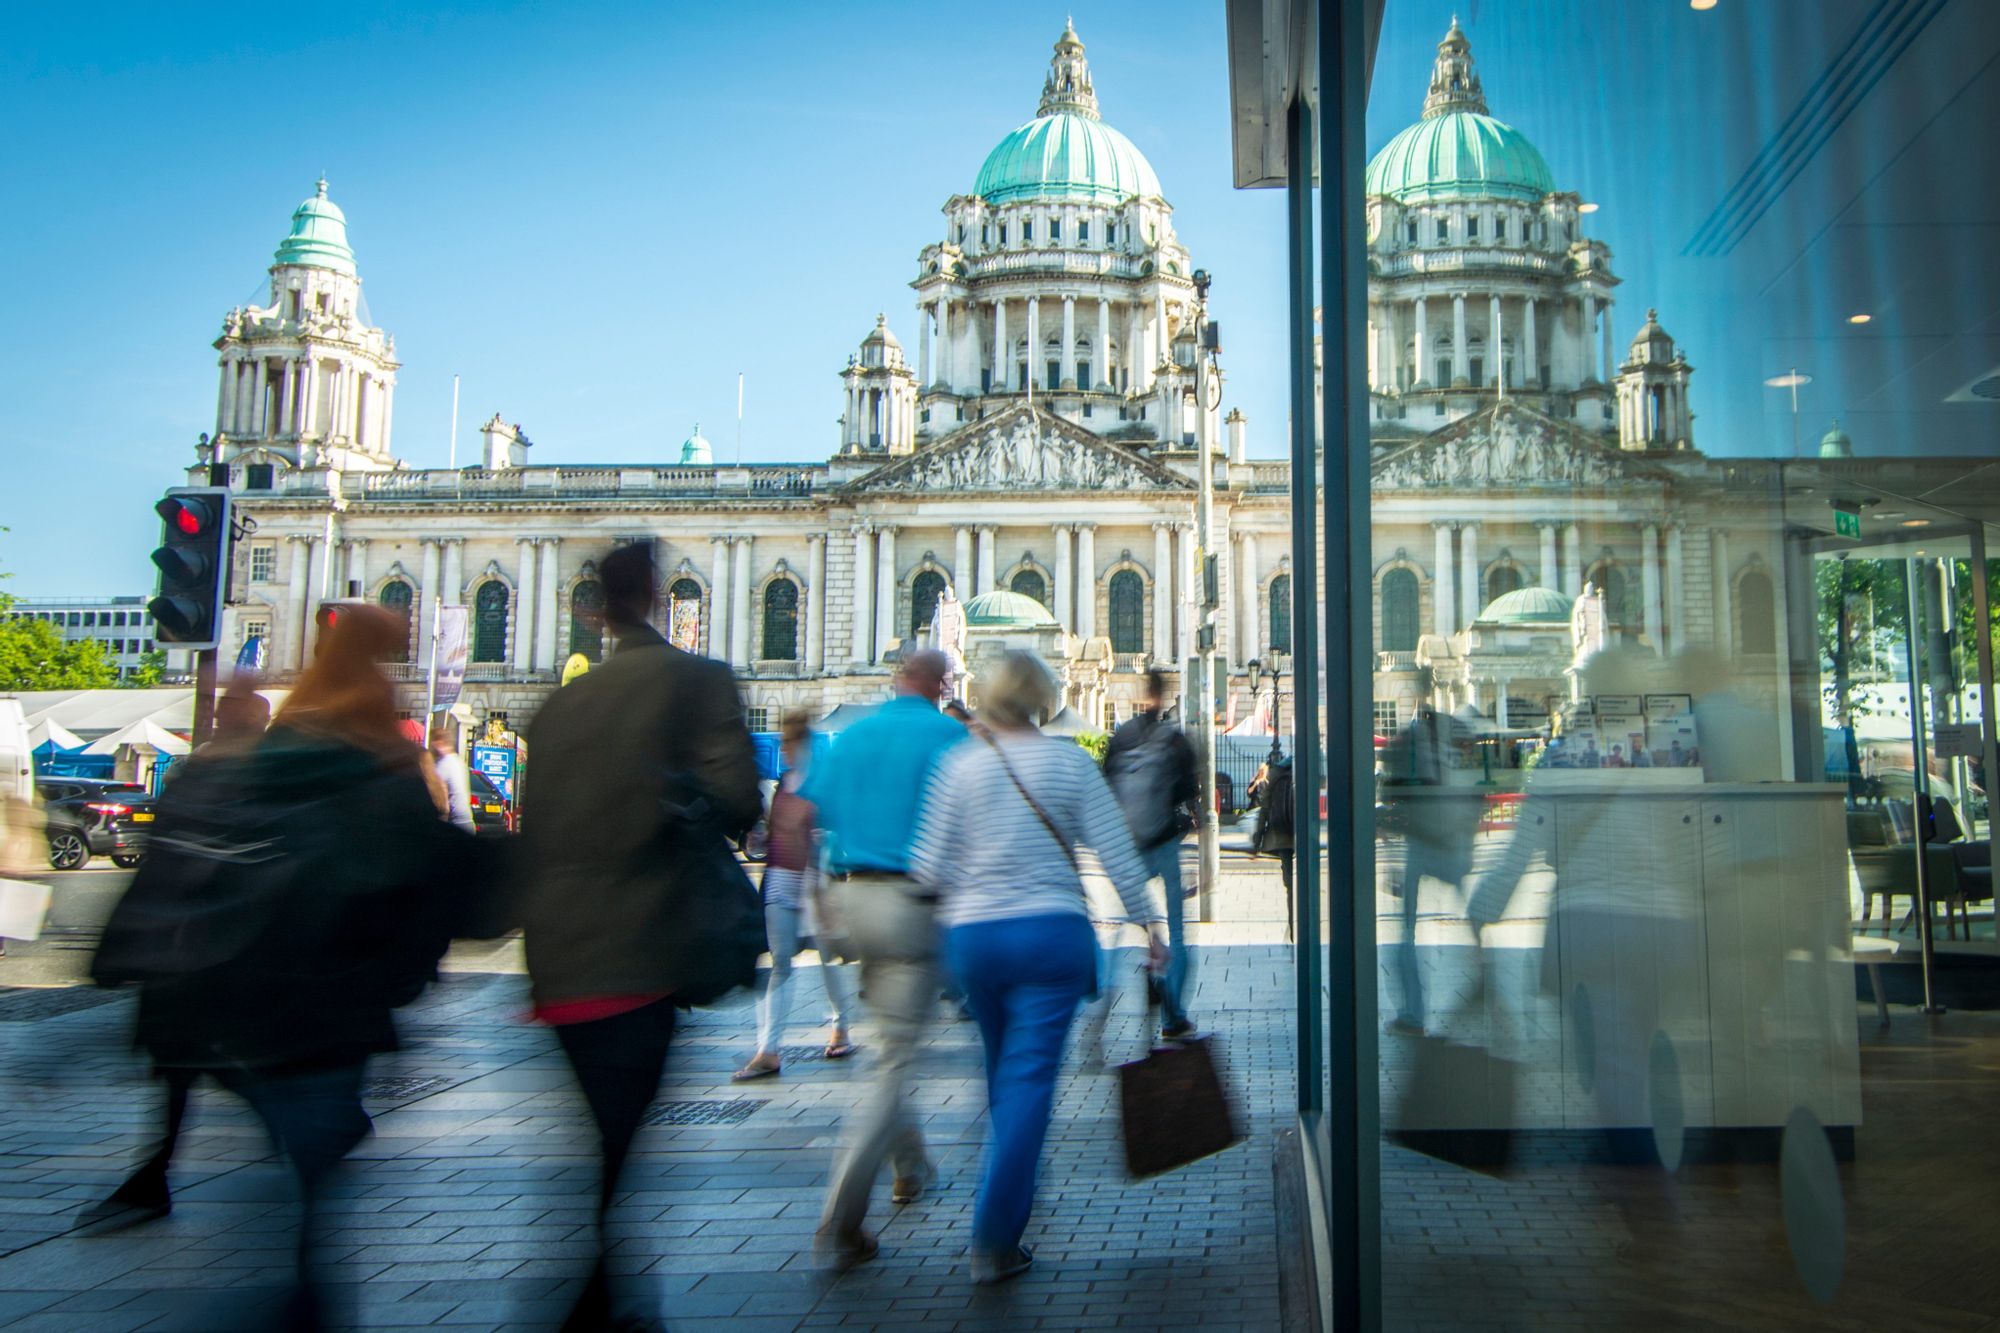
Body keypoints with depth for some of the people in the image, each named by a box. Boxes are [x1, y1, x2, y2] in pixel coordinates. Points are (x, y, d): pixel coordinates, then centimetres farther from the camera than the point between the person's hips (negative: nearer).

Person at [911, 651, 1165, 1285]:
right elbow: (1116, 852, -2)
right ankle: (995, 1239, -4)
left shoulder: (959, 765, 0)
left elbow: (928, 867, -4)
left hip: (972, 936, 2)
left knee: (1004, 1072, 21)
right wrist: (1148, 922, 7)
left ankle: (1014, 1194, 38)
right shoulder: (1070, 762, -1)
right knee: (1030, 1077, -1)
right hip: (1053, 931, -2)